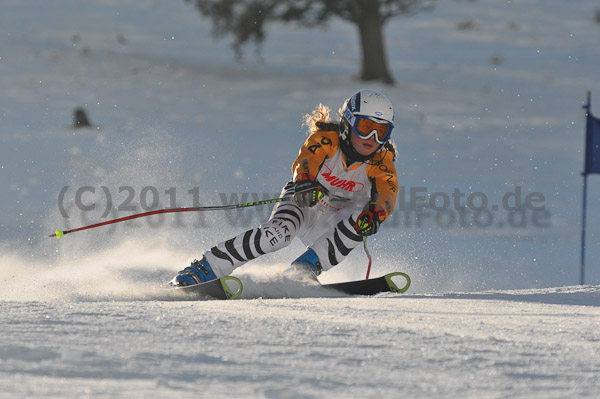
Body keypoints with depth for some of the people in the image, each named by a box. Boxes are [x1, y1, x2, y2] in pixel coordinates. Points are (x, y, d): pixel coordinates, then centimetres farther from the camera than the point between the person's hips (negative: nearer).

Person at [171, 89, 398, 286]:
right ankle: (203, 269, -28)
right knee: (279, 231, -34)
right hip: (303, 204, -2)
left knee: (363, 216, -30)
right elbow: (305, 161, -36)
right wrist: (305, 183, -60)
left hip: (330, 223, 2)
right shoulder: (326, 138, -19)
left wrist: (376, 211, -52)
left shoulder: (382, 160, -12)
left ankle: (306, 266, -29)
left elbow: (388, 192, -28)